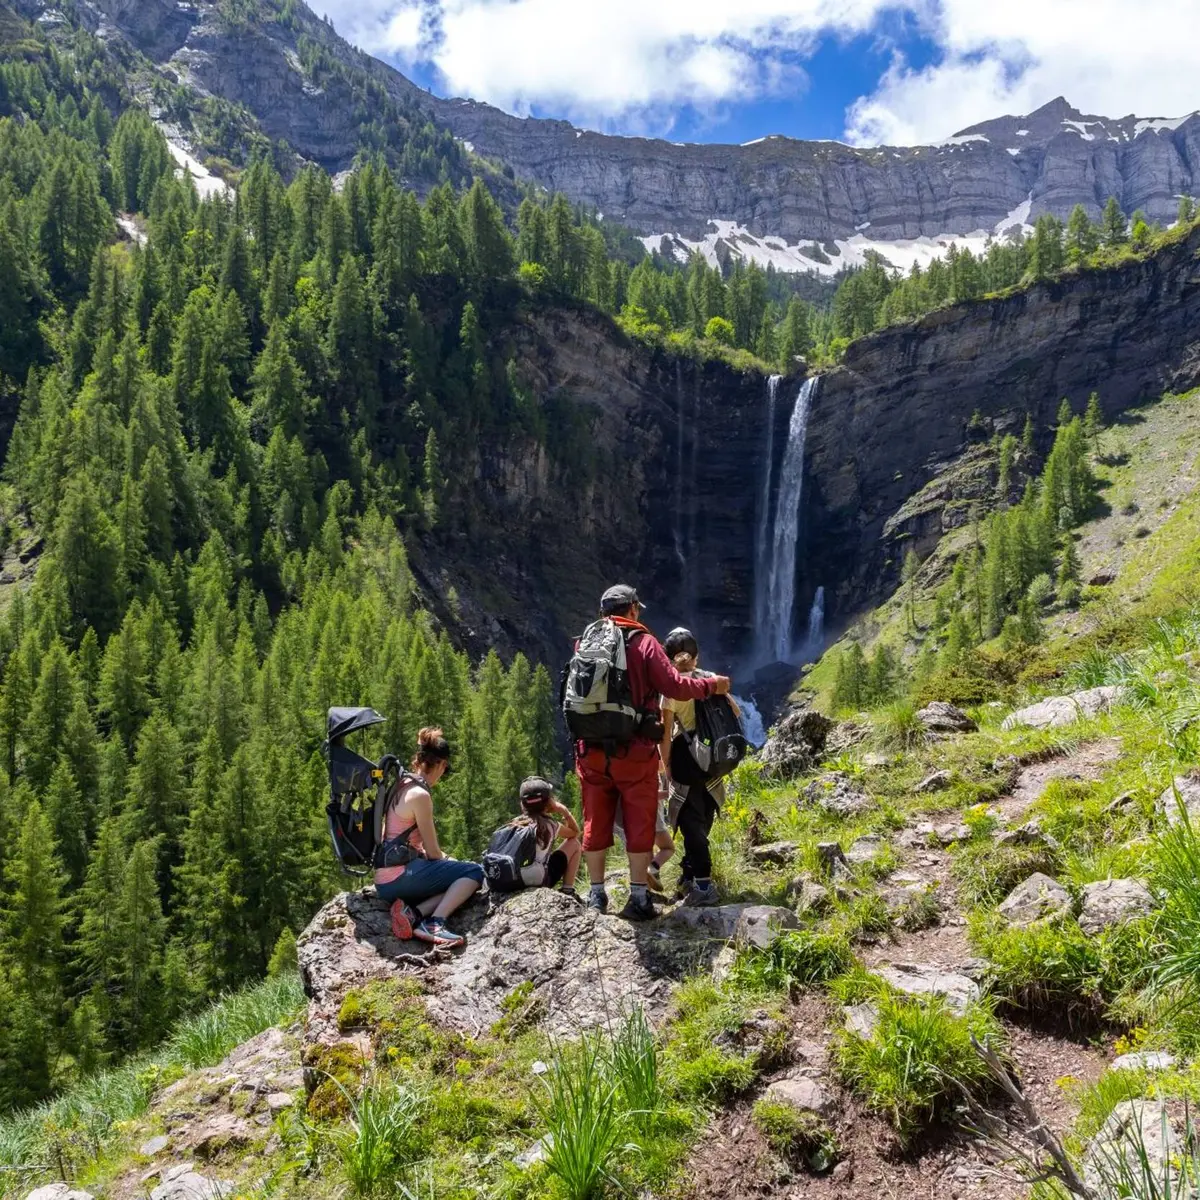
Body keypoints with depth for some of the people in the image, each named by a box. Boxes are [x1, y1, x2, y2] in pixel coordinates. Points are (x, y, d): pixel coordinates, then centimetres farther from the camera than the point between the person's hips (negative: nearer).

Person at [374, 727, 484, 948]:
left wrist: (447, 860, 20)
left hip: (385, 882, 9)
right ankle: (435, 923, -23)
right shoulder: (419, 795, -15)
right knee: (474, 872, -6)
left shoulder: (401, 785, 13)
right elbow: (433, 852, -9)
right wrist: (452, 862, 11)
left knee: (457, 877, 13)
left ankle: (414, 913, -8)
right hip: (400, 877, -9)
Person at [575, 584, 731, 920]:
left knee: (596, 821, 11)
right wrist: (712, 685, 3)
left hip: (591, 750, 4)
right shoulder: (643, 643, -6)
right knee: (639, 824, 5)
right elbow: (676, 687, -11)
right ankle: (638, 898, 7)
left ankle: (596, 895, 18)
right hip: (634, 751, -4)